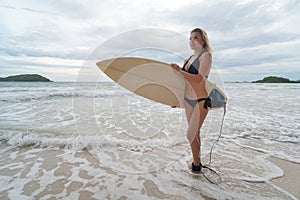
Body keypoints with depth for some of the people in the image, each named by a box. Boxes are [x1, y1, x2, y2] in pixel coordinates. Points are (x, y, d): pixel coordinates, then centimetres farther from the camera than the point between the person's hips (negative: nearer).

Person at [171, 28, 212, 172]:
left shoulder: (206, 56, -8)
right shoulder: (189, 59, 14)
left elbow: (198, 79, -22)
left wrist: (179, 70, -20)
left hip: (200, 101, -7)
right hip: (188, 100, 7)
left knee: (191, 135, -5)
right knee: (195, 134, 15)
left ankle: (196, 165, 17)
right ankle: (197, 163, 31)